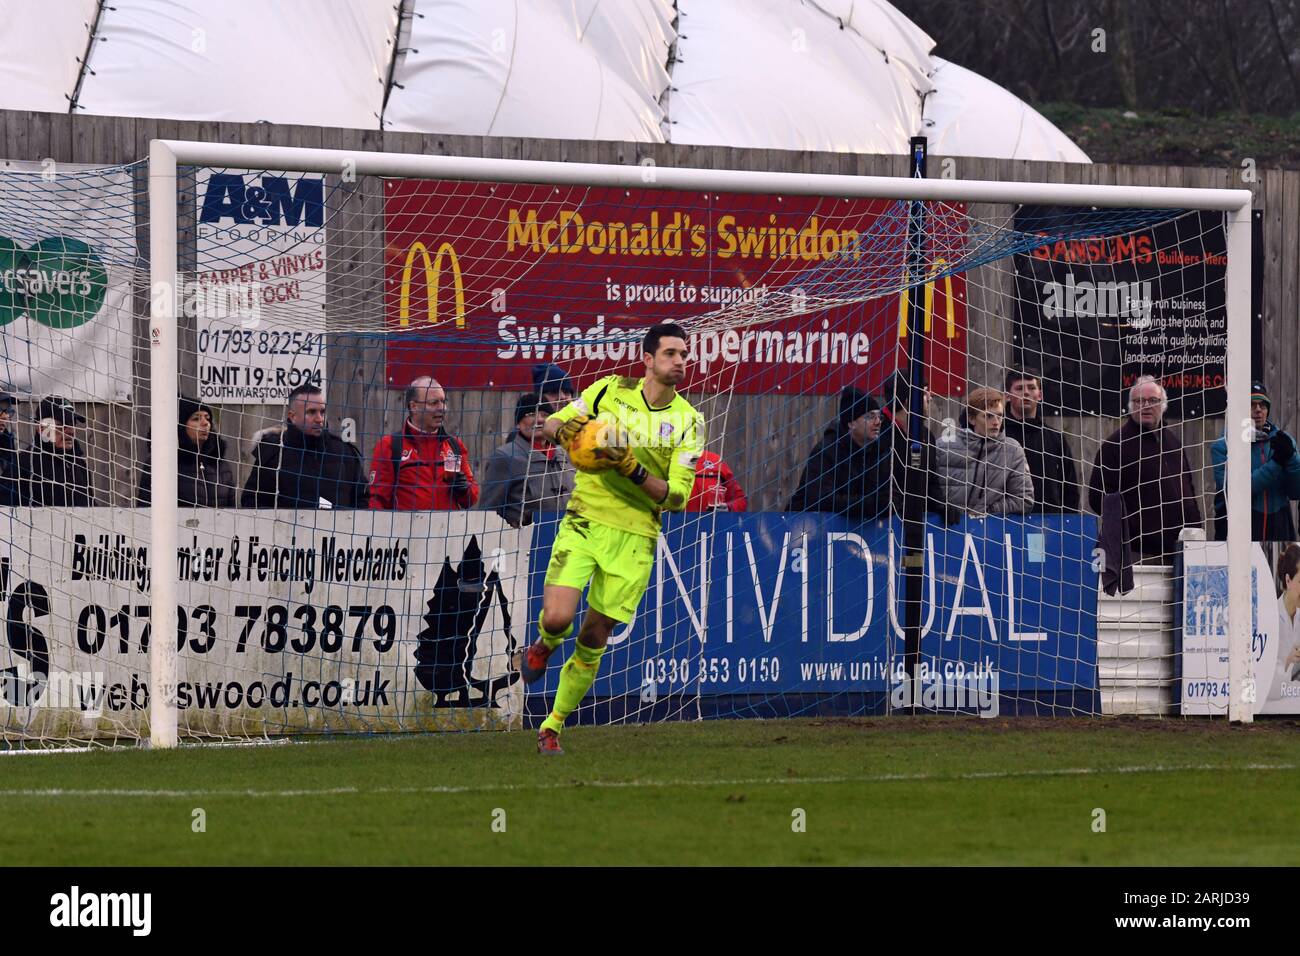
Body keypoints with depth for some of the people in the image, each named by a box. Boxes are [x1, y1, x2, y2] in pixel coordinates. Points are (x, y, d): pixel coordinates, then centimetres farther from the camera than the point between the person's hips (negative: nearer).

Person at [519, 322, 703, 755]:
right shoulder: (610, 391, 1)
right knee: (557, 618, -18)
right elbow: (549, 424, 10)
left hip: (635, 537, 1)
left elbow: (677, 498, -5)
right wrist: (563, 430, -14)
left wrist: (635, 471, -21)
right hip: (584, 523, -1)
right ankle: (544, 647, 20)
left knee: (593, 640, 3)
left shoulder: (689, 422, 0)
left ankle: (553, 727, 19)